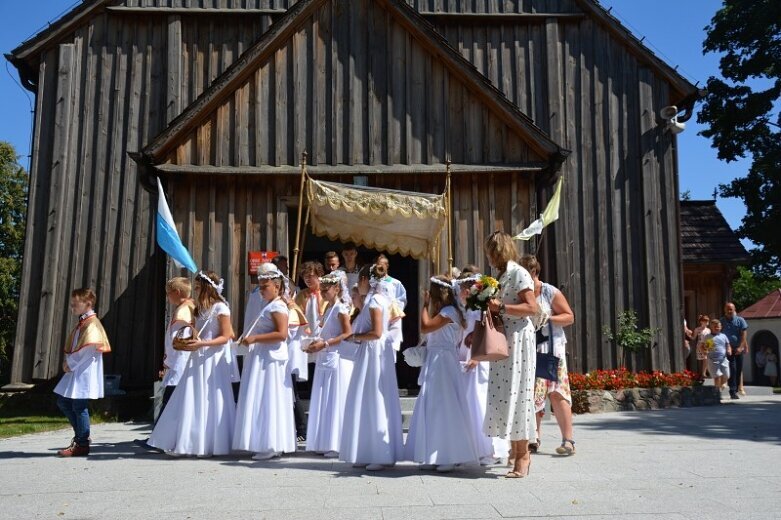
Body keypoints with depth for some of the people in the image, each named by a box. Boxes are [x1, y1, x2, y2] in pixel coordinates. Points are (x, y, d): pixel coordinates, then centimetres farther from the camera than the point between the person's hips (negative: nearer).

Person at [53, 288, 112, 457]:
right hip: (75, 370, 10)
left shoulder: (92, 323, -15)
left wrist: (70, 363, -13)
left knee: (79, 407, -4)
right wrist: (68, 362, 3)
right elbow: (72, 347, 20)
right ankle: (81, 435, 25)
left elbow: (89, 348, -23)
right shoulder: (81, 323, 16)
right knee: (63, 402, 15)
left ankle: (82, 444, 7)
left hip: (85, 372, -10)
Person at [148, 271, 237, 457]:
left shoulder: (220, 307, -9)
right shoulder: (200, 308, 16)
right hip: (198, 359, 7)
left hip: (213, 361, -7)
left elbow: (225, 337, -12)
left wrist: (201, 343, -21)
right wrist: (189, 342, 2)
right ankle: (184, 443, 9)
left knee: (209, 403, -3)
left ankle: (209, 445, 4)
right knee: (191, 402, 5)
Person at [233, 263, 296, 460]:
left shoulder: (278, 306, -12)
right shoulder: (268, 306, 18)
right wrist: (250, 338, 13)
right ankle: (268, 445, 16)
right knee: (260, 402, 11)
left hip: (270, 360, -10)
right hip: (261, 359, 10)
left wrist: (255, 338, -22)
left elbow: (281, 334, -23)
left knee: (268, 402, -6)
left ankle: (271, 446, 0)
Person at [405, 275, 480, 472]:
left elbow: (425, 327, -18)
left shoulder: (449, 311, -11)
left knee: (444, 409, -7)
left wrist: (425, 305, -9)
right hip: (434, 362, 10)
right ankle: (436, 456, 15)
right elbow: (429, 331, 11)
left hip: (444, 363, -10)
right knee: (433, 409, 9)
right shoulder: (442, 312, 18)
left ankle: (451, 457, 0)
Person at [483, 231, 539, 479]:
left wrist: (501, 307, -19)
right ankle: (515, 447, 15)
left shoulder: (518, 273, -8)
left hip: (518, 339, -8)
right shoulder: (501, 276, 17)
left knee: (515, 392, -7)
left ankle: (523, 454, 0)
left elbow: (532, 307, -16)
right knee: (503, 392, 7)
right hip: (502, 340, 9)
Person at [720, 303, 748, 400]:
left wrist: (740, 347, -11)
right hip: (728, 349, -2)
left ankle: (735, 390, 18)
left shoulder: (740, 320, 4)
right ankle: (733, 391, -10)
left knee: (739, 370, 6)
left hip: (738, 349, 2)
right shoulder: (722, 321, 4)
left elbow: (743, 334, -1)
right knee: (732, 369, -10)